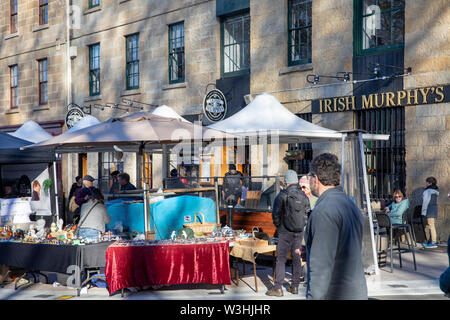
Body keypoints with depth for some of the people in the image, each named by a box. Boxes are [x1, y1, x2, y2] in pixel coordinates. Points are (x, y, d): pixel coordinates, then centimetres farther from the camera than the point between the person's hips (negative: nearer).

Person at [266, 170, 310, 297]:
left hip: (285, 232, -4)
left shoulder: (282, 195, -10)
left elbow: (276, 214, -7)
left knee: (281, 259, -1)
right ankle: (295, 286, 17)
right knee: (296, 258, 12)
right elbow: (307, 214, 6)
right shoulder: (304, 196, 4)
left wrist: (278, 226, 9)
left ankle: (278, 288, -2)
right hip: (299, 232, 5)